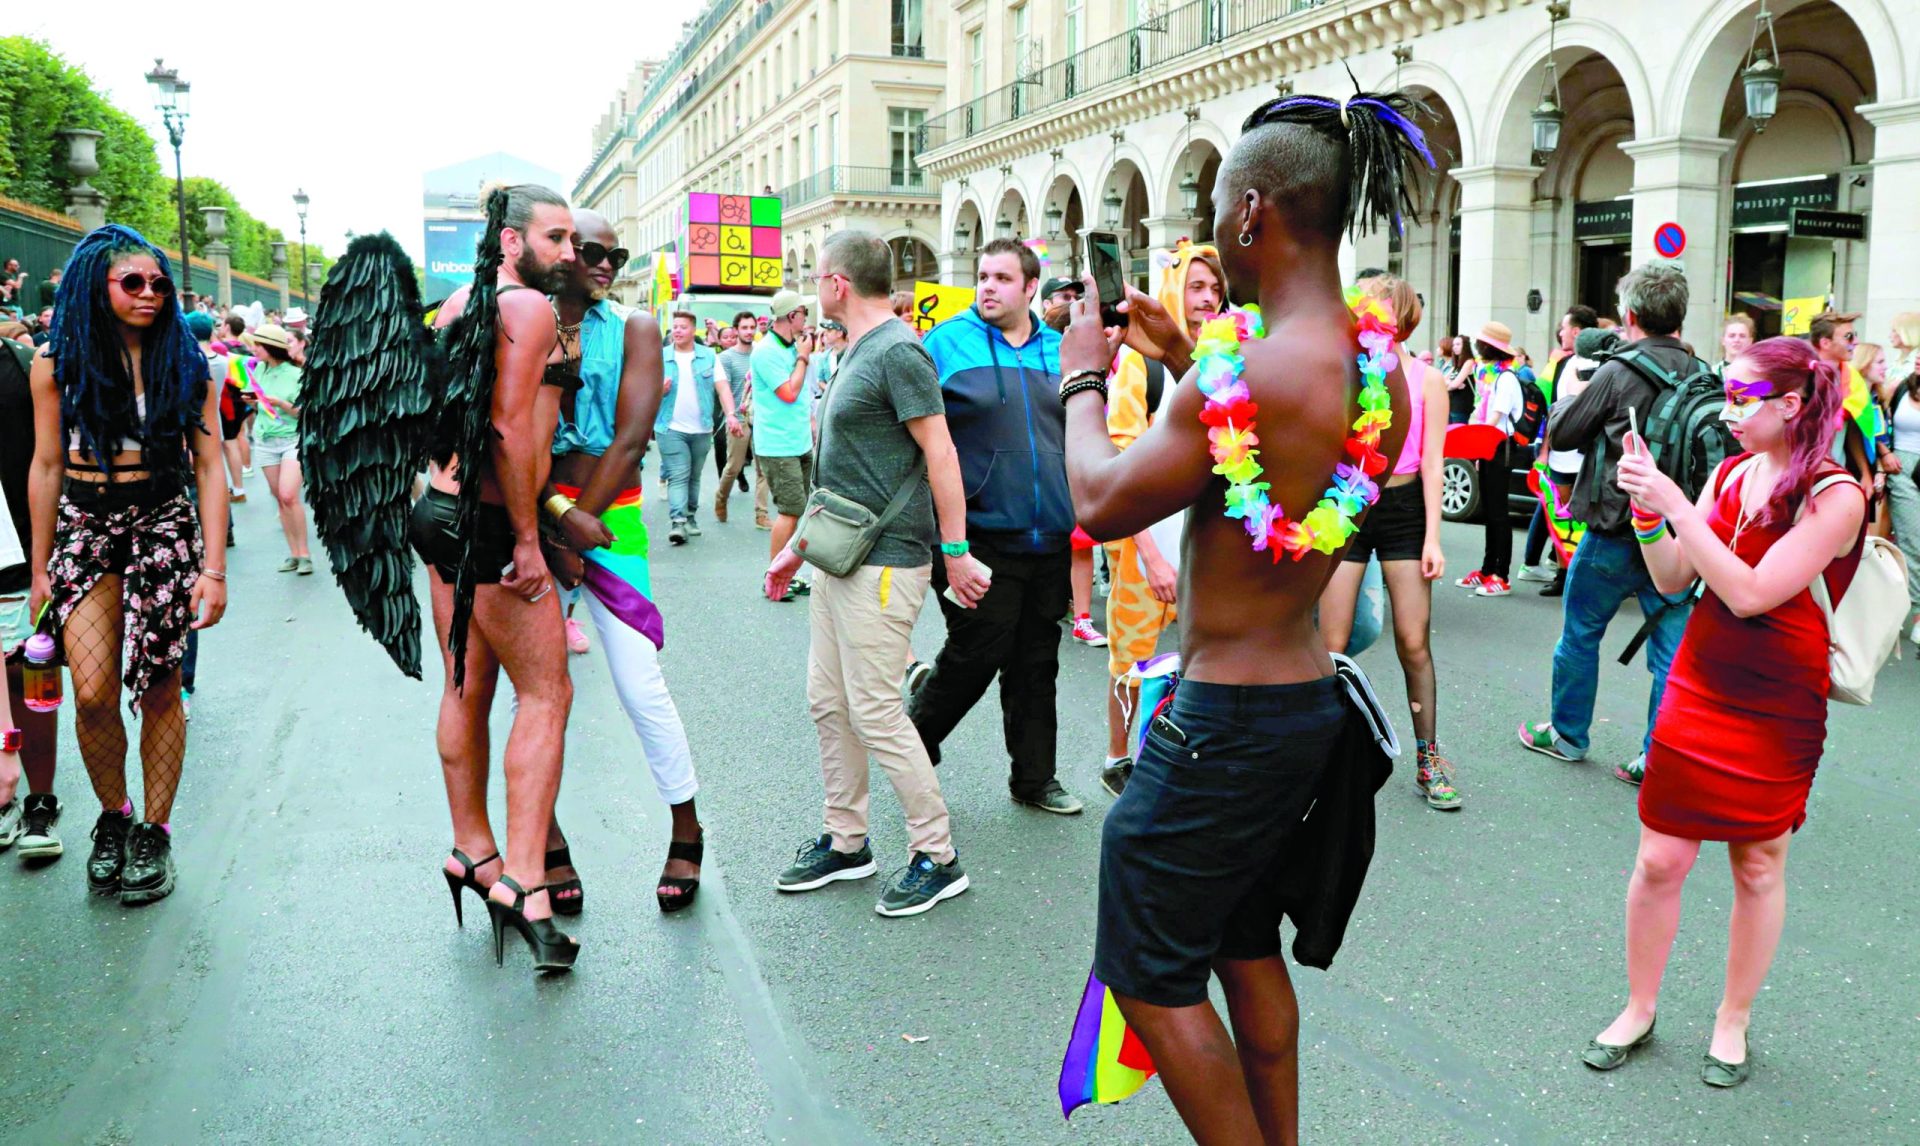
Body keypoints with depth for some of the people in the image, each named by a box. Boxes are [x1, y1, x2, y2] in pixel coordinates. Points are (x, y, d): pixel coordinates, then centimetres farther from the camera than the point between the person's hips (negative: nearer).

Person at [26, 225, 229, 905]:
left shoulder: (185, 363, 1)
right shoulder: (57, 362, 1)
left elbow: (209, 469, 0)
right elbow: (46, 468, 5)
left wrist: (213, 568, -6)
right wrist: (40, 570, 7)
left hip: (165, 525, 0)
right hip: (84, 526, 0)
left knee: (160, 691, 2)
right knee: (93, 694, -8)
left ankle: (155, 832, 17)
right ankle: (113, 818, 18)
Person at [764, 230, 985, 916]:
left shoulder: (898, 352, -14)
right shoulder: (857, 353, 16)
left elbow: (940, 453, -17)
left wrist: (955, 551, -18)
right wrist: (799, 547, 23)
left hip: (884, 563, -10)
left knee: (873, 710, -7)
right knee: (828, 703, 13)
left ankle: (937, 857, 6)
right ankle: (845, 842, 26)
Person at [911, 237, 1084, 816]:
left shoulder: (1060, 350, 10)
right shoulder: (947, 344, -3)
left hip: (1050, 543, 5)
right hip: (983, 540, -5)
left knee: (1037, 663, 13)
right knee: (973, 658, -1)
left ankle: (1034, 777, 26)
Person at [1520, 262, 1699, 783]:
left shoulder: (1618, 373, -14)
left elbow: (1559, 433, -5)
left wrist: (1568, 404, 14)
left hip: (1615, 533, -4)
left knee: (1580, 634, 14)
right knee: (1670, 649, 7)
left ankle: (1568, 734, 26)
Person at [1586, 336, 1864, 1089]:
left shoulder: (1835, 497, -14)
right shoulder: (1731, 473, 3)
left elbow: (1749, 592, -24)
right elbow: (1671, 580, 4)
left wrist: (1676, 506, -24)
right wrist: (1647, 510, -11)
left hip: (1777, 709, -4)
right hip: (1697, 688, 4)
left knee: (1759, 867, 11)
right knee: (1659, 860, 6)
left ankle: (1732, 1022, 28)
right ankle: (1639, 1010, 22)